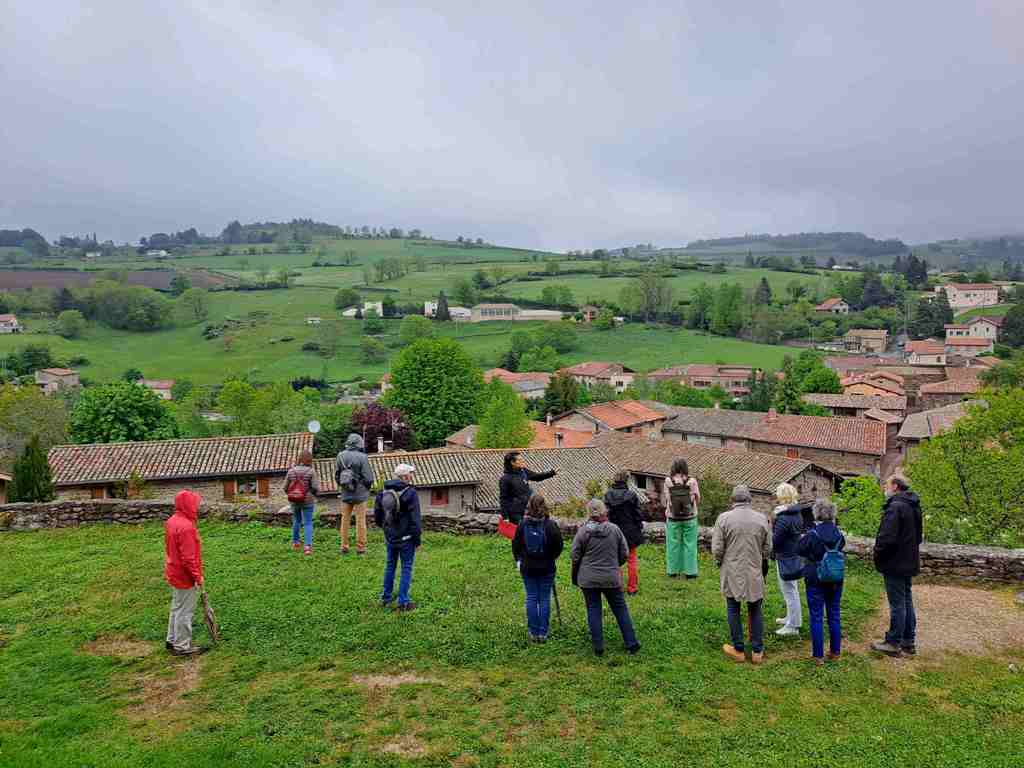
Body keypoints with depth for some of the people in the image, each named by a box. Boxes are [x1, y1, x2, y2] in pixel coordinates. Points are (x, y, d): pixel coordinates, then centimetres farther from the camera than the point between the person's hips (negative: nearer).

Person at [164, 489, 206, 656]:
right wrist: (197, 576, -16)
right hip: (185, 576, -10)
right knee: (185, 611, 2)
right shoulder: (186, 527, -26)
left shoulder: (171, 521, 5)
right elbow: (188, 557, -25)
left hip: (174, 573, 10)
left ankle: (172, 640, 33)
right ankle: (182, 646, 13)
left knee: (176, 608, 22)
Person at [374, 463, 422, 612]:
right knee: (406, 568, 5)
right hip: (406, 538, -6)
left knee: (390, 566, 20)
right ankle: (403, 602, 8)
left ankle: (386, 598, 28)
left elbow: (377, 516, 9)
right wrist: (418, 540, -8)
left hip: (390, 538, 6)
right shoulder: (410, 493, -17)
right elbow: (415, 519, -17)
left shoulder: (383, 492, 2)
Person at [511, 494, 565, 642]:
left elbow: (516, 544, 1)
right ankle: (543, 633, 9)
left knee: (531, 598, 8)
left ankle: (533, 633, 11)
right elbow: (559, 545, -6)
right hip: (547, 568, -1)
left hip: (527, 567, 1)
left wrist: (519, 559, 16)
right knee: (544, 599, 6)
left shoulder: (523, 524, -6)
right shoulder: (550, 525, -11)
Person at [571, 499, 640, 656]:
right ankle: (631, 643, 16)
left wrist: (575, 577, 9)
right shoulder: (614, 529, -5)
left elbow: (575, 556, -6)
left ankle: (598, 647, 11)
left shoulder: (583, 531, -10)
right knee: (620, 609, 13)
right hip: (612, 578, 1)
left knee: (593, 610, 9)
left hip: (588, 579, -1)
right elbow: (625, 554, 2)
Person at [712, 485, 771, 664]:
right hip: (755, 574, 2)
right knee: (755, 611, 14)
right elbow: (768, 548, 3)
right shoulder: (762, 518, -4)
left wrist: (720, 561, 10)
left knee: (734, 610, 11)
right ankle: (757, 651, 20)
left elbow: (716, 548, -10)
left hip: (732, 573, -2)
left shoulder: (724, 518, -12)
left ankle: (738, 650, 19)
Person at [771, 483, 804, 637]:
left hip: (785, 558, -9)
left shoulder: (783, 518, -24)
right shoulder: (797, 514, 4)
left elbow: (775, 541, -22)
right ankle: (792, 618, 36)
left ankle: (792, 626, 8)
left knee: (789, 591, 0)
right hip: (796, 555, 9)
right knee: (793, 590, 22)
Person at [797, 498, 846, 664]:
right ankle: (835, 652, 24)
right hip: (836, 580, 5)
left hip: (815, 580, -5)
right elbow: (841, 547, 13)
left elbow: (799, 550, -6)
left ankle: (818, 655, 7)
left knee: (816, 617, 3)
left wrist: (802, 538, 11)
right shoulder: (839, 533, -3)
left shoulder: (812, 534, -18)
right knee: (834, 615, 15)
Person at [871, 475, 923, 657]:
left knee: (897, 604, -2)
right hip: (909, 563, 9)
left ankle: (893, 643, 6)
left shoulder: (895, 507, -21)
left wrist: (877, 554, -9)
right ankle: (909, 642, 24)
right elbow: (919, 535, 19)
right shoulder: (913, 506, 11)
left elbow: (887, 538, -24)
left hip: (895, 564, -9)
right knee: (907, 602, 16)